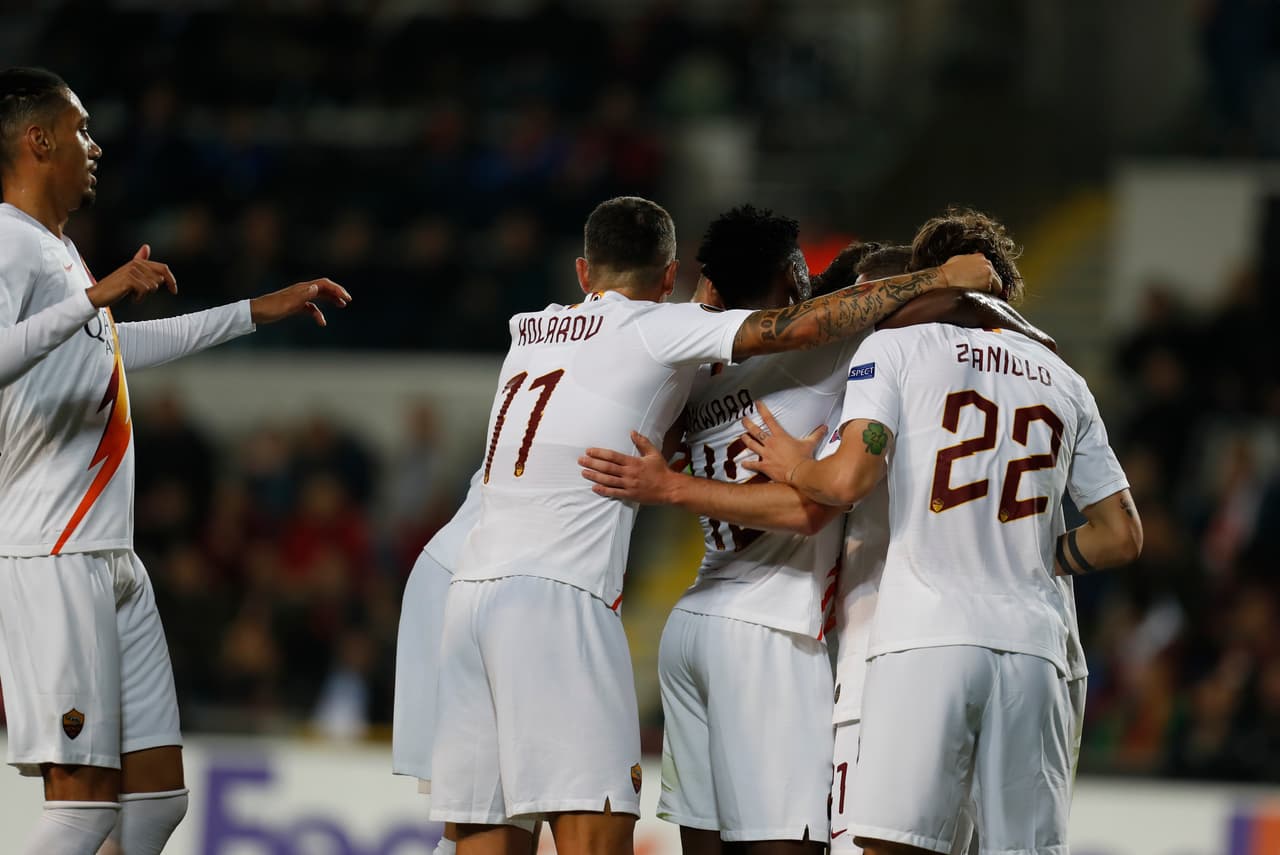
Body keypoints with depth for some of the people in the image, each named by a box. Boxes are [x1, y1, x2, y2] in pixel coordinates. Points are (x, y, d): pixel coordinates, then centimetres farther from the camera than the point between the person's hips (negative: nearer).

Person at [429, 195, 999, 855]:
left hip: (471, 589, 7)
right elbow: (795, 327, -3)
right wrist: (940, 280, 3)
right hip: (556, 597, -7)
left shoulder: (531, 331, 21)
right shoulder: (653, 329, 3)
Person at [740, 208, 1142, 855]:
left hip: (926, 636, -4)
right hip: (1034, 645, 4)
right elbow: (1122, 536, 19)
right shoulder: (1064, 383, 20)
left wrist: (793, 467, 14)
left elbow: (849, 480, -7)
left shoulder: (894, 347, 7)